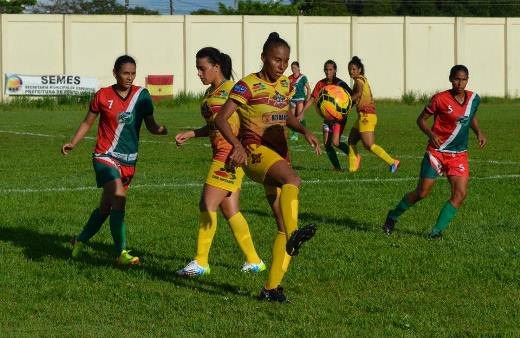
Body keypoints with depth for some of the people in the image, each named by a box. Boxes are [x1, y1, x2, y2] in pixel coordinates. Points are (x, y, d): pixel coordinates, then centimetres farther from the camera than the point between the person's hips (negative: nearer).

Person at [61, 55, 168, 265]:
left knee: (106, 207, 13)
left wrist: (163, 130, -21)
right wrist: (72, 143, -1)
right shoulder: (103, 96, -3)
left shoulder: (141, 95, 2)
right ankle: (121, 253, -19)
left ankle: (80, 241, 36)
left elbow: (150, 125, 1)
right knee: (119, 200, -21)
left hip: (129, 160, 4)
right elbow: (88, 123, 9)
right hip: (105, 157, -4)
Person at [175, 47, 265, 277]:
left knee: (208, 205, -9)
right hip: (220, 154, 9)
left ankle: (201, 262, -5)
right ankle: (254, 261, 15)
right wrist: (189, 134, 14)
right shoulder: (210, 92, 17)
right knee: (230, 211, 8)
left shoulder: (231, 89, -10)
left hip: (231, 154, -9)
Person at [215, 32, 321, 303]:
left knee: (284, 227, -1)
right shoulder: (248, 85, -6)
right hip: (254, 151, -7)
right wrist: (237, 145, -29)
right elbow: (221, 119, -12)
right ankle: (293, 234, -59)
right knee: (293, 179, -39)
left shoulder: (285, 85, 14)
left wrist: (304, 131, 10)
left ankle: (271, 287, 4)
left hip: (279, 155, 7)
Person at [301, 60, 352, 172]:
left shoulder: (340, 83, -11)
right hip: (327, 116, 6)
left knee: (335, 142, -18)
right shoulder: (321, 84, 3)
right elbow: (312, 99, 4)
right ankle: (337, 167, 10)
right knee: (326, 144, -1)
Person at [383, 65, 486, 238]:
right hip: (437, 151, -4)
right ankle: (393, 215, 21)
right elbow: (421, 119, -3)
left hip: (459, 154, 4)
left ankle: (437, 230, -4)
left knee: (460, 194, -12)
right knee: (422, 193, -2)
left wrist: (479, 132, 4)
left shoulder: (474, 98, 2)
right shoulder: (440, 99, -12)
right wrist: (431, 134, -21)